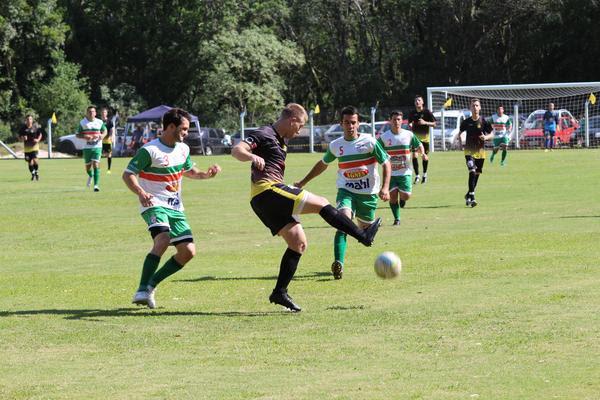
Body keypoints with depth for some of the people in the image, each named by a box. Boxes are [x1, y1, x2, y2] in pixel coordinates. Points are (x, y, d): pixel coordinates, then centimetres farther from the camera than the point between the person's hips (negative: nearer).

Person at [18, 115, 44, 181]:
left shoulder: (36, 126, -7)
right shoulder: (23, 127, -4)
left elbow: (40, 134, 7)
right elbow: (19, 137, 4)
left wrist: (38, 140, -12)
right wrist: (23, 138, -19)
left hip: (34, 146, -2)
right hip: (27, 146, 2)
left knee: (35, 159, -17)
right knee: (29, 162, 5)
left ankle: (37, 172, 6)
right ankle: (33, 174, 25)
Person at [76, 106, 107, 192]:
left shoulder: (100, 122, 2)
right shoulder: (82, 123, 1)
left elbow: (105, 131, 16)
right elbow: (78, 135, 2)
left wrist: (102, 135, -7)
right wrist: (85, 136, -18)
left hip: (97, 147, -1)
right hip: (87, 147, 1)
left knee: (96, 165, -15)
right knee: (88, 167, 10)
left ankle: (96, 185, -16)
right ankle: (90, 176, 46)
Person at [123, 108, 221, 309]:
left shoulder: (183, 149, 11)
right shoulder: (149, 150, -12)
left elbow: (188, 171, 30)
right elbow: (128, 174, -15)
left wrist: (206, 174, 9)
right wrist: (140, 192, -34)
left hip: (175, 207, 8)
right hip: (154, 204, -7)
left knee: (188, 251, -3)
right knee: (163, 239, -32)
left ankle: (151, 284, 10)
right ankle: (142, 291, -29)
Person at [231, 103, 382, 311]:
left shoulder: (280, 140, 23)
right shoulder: (264, 134, -6)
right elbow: (236, 150, -19)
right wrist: (253, 157, -40)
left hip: (267, 201, 10)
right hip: (267, 191, -10)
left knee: (298, 243, 7)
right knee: (321, 203, -9)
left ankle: (280, 292, 6)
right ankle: (363, 236, -4)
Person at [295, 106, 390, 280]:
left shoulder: (369, 142, -5)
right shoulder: (335, 145, 4)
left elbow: (386, 163, -2)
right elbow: (322, 164, 23)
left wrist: (385, 187, -16)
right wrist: (303, 182, 27)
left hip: (368, 193, 0)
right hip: (346, 191, 0)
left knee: (366, 229, 10)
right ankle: (338, 264, -38)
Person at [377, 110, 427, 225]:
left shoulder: (409, 135, 1)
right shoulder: (384, 137, -2)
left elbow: (419, 146, 13)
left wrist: (423, 153, -7)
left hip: (405, 172, 0)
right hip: (390, 172, 0)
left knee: (406, 196, -7)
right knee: (393, 196, -6)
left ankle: (402, 198, 30)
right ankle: (397, 219, 10)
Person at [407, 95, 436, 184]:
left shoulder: (427, 112, -6)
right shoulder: (412, 113, 4)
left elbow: (434, 124, -4)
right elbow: (410, 123, 17)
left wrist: (425, 123, -19)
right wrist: (410, 125, -7)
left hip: (424, 136, -2)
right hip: (415, 136, 2)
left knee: (424, 156, 6)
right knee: (414, 155, -11)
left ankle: (425, 174, 28)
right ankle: (417, 176, -6)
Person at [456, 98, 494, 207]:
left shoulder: (484, 122, -3)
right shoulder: (466, 122, 0)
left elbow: (492, 134, 2)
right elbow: (460, 131, 16)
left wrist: (486, 137, -19)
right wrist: (458, 136, -4)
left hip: (480, 151, 2)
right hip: (469, 150, -2)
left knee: (477, 174, 11)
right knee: (472, 171, -20)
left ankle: (468, 195, 31)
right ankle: (472, 197, -21)